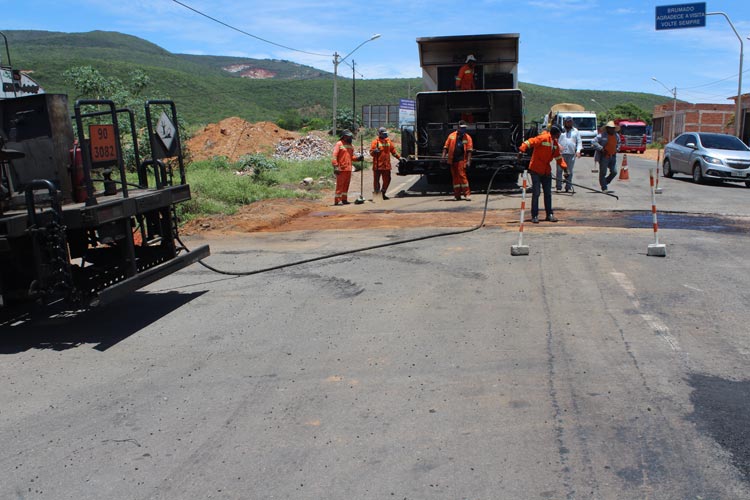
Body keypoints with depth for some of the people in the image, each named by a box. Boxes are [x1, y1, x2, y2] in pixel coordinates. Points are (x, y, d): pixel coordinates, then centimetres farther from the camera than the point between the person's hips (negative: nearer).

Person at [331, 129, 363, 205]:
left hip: (348, 169, 7)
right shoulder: (339, 144, -6)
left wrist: (358, 158, -1)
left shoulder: (351, 146, 16)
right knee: (340, 185, -7)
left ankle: (344, 199, 19)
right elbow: (334, 156, -11)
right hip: (341, 169, -7)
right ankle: (337, 200, -4)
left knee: (346, 185, 11)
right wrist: (336, 166, -19)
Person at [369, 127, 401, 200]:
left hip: (386, 165, 6)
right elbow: (371, 153, -8)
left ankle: (383, 193, 24)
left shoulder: (388, 141, 11)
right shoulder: (376, 141, -5)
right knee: (376, 180, 0)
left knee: (387, 180, 9)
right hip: (378, 166, -5)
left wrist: (399, 157, 12)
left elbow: (393, 150, 18)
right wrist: (375, 151, -28)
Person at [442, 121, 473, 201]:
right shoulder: (451, 136, 7)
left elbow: (469, 150, -3)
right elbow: (446, 147, 8)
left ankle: (467, 194, -8)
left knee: (462, 175, -11)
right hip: (452, 160, 3)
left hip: (461, 159, -3)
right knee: (455, 176, 8)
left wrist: (468, 161, -11)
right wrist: (444, 156, 1)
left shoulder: (467, 137, 2)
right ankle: (457, 194, 16)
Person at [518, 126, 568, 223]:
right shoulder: (542, 138, -15)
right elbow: (530, 142, -25)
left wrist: (565, 168, 11)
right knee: (536, 193, -4)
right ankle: (534, 216, 3)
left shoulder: (555, 143, 8)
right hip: (536, 170, -7)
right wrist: (522, 150, -41)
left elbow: (559, 157, 17)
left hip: (546, 171, 7)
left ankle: (550, 214, 20)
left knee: (548, 193, 11)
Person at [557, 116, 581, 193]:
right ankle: (558, 187, -1)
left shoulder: (575, 131, 15)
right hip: (561, 153, -2)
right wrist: (558, 146, -16)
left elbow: (579, 142, 12)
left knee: (570, 171, 3)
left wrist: (578, 150, -3)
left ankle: (568, 187, 9)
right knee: (559, 170, -5)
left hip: (571, 154, 2)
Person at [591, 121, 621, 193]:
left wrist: (617, 149, 12)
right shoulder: (602, 135, -10)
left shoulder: (617, 136, 10)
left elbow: (618, 143, 29)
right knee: (603, 173, -2)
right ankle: (604, 188, 5)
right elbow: (593, 142, -16)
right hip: (604, 157, -6)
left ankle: (604, 182, 24)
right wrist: (601, 148, -21)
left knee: (614, 172, 3)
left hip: (613, 157, 6)